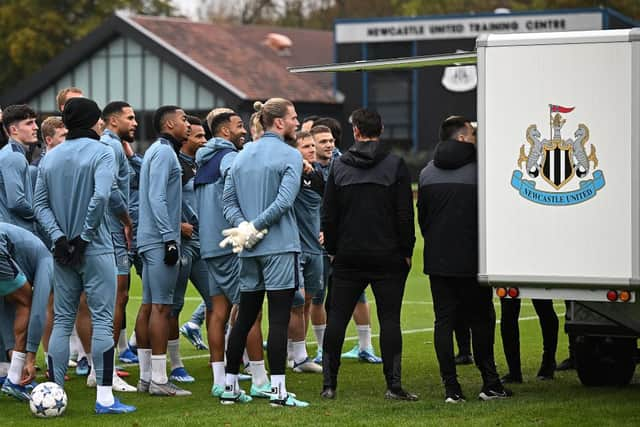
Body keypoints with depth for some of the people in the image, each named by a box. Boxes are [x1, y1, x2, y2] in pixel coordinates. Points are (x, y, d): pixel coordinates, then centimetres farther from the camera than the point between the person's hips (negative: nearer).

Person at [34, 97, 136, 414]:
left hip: (63, 251, 5)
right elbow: (101, 196, -21)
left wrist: (58, 236, -3)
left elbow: (40, 204, 3)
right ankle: (104, 397, -4)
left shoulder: (50, 158, 9)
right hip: (95, 250, -5)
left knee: (62, 321, 10)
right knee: (102, 320, -2)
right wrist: (85, 235, -13)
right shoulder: (101, 152, -8)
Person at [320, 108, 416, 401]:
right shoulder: (395, 165, -4)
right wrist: (406, 250, 2)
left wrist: (332, 249, 12)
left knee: (337, 318, 7)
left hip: (348, 256, 2)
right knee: (389, 319, 1)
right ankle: (394, 385, -4)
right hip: (388, 256, -2)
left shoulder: (339, 166, 3)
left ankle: (329, 384, 6)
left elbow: (328, 214, 3)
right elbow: (405, 214, -6)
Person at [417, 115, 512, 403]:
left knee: (444, 320, 3)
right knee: (481, 320, 6)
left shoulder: (427, 173, 8)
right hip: (471, 261, -4)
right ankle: (490, 384, 8)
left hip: (437, 261, 4)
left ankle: (451, 387, -1)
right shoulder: (477, 170, -9)